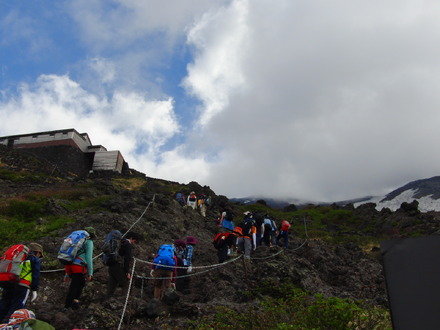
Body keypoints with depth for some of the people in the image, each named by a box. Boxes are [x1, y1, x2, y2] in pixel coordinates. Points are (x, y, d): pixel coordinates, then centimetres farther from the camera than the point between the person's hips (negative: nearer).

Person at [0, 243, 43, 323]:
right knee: (15, 309, -6)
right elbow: (36, 276, -1)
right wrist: (34, 290, -1)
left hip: (7, 284, 6)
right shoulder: (35, 259, 9)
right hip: (22, 286, -6)